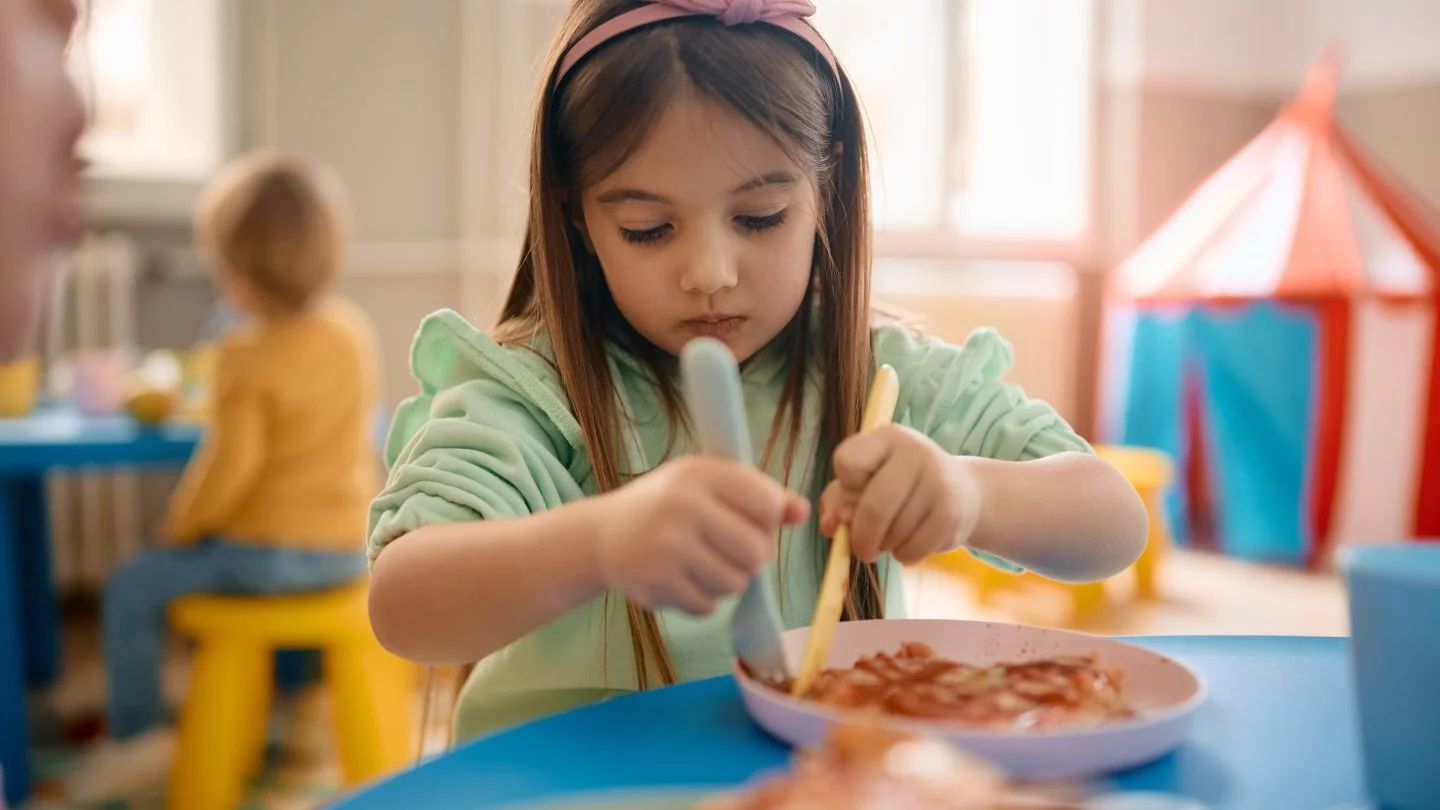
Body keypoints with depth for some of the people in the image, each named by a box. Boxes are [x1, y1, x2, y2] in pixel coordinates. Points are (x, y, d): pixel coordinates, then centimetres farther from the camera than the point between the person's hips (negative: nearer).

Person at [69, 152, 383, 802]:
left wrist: (179, 525, -3)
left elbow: (229, 466, -20)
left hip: (266, 550, -7)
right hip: (351, 547, 7)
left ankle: (137, 734, 14)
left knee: (131, 590, 8)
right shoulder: (355, 329, 0)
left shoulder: (248, 358, -20)